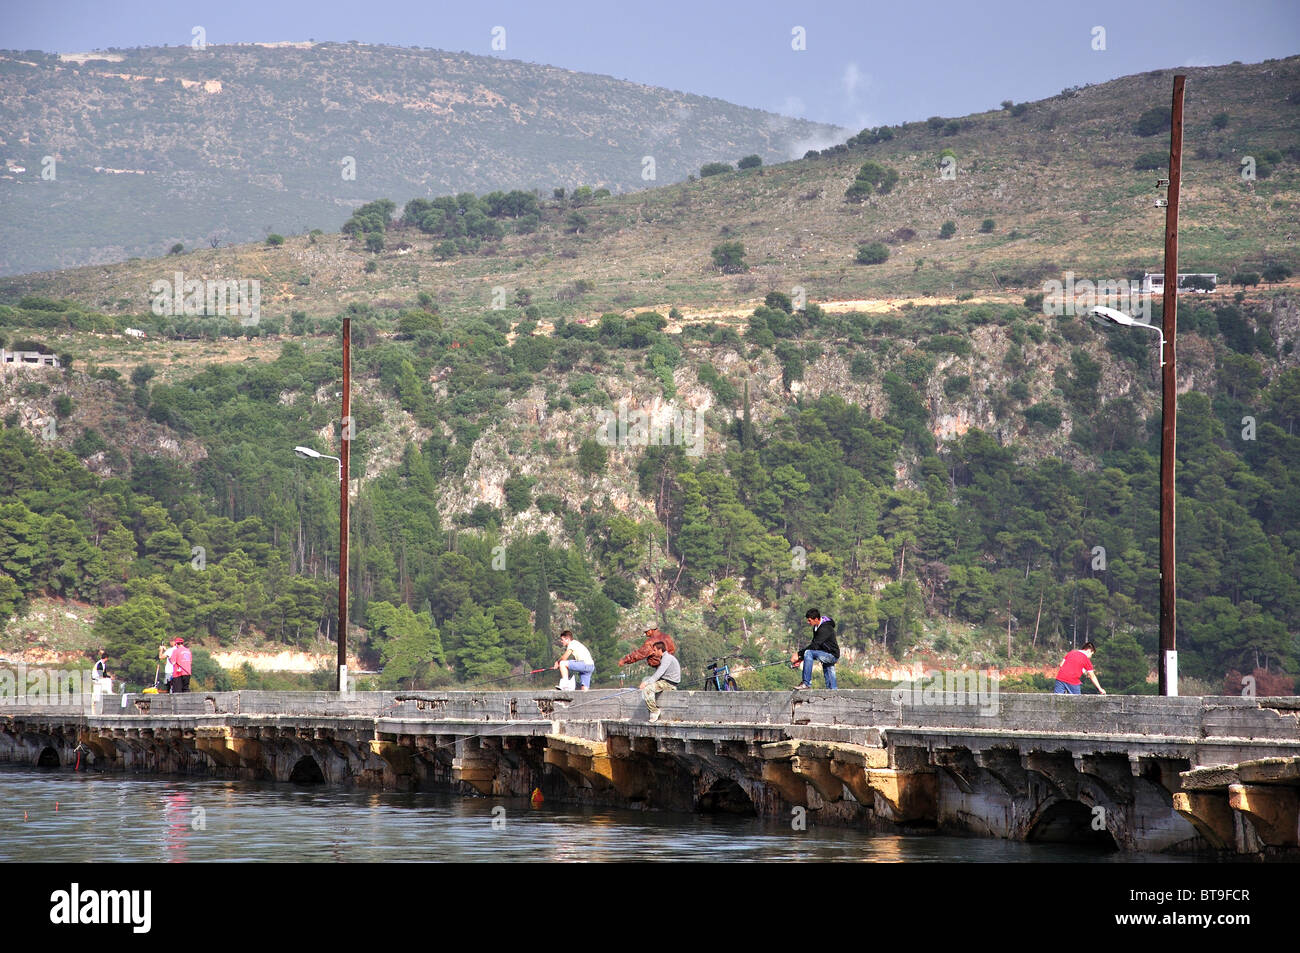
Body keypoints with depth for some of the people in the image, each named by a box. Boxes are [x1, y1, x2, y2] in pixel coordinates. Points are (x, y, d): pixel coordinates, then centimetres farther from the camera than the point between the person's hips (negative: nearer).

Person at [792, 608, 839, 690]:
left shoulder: (825, 629, -22)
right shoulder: (816, 627, 8)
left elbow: (814, 646, -26)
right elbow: (814, 644, 11)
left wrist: (798, 654, -22)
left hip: (832, 655, -10)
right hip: (827, 656, 10)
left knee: (808, 653, -25)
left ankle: (807, 683, -24)